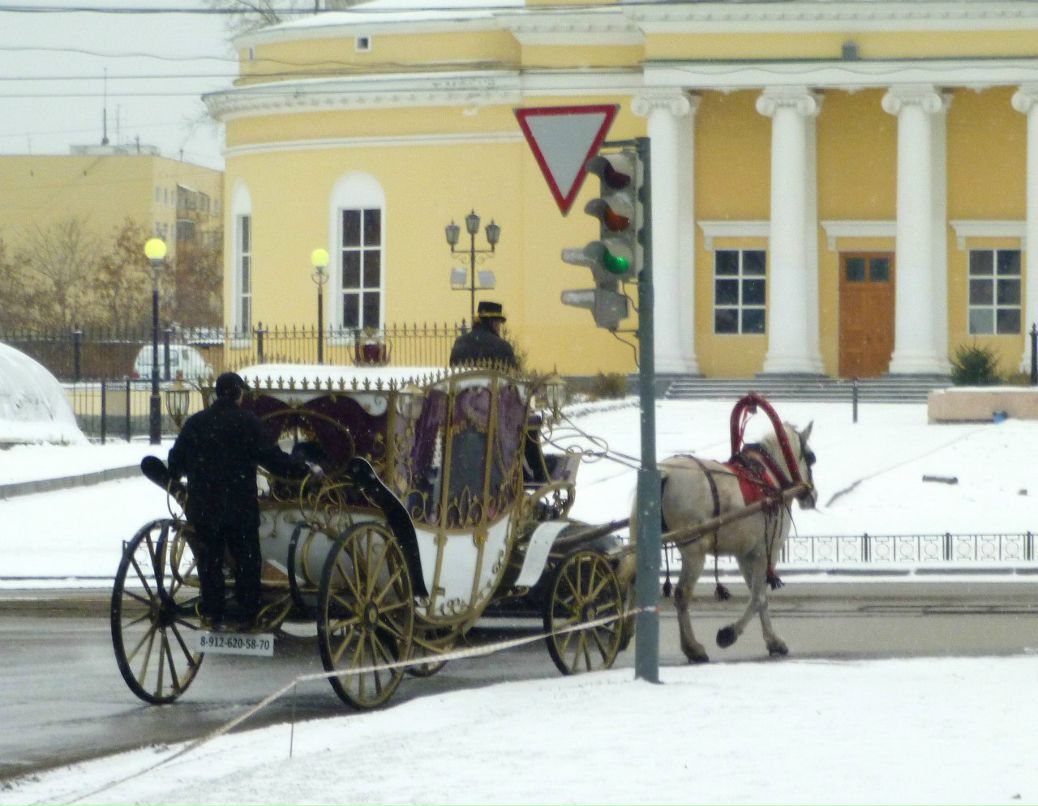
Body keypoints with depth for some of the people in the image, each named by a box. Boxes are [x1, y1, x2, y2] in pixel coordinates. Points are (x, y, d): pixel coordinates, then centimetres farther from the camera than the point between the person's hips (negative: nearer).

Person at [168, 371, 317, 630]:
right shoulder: (246, 422, -9)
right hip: (240, 509, -4)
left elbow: (176, 462, 13)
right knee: (246, 561, 5)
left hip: (203, 508, 4)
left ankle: (212, 612, 11)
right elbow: (273, 458, -12)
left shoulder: (195, 423, 5)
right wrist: (306, 470, -2)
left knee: (210, 560, 11)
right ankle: (246, 615, 3)